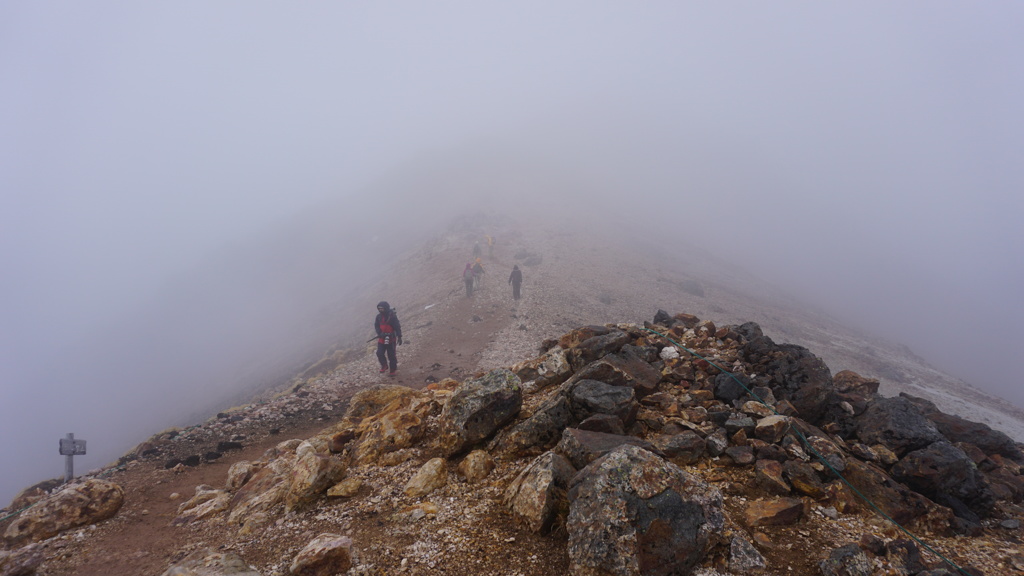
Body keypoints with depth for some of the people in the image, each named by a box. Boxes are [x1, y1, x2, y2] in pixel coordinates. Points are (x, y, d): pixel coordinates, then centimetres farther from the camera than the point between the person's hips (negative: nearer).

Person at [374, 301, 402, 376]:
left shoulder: (392, 316, -13)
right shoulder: (379, 316, 2)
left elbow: (397, 327, -12)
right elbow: (376, 326, 4)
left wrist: (399, 337, -15)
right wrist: (380, 333, -14)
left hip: (391, 339, -4)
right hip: (381, 339, 4)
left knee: (391, 355, 3)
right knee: (379, 353, -7)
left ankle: (392, 370, 17)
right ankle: (384, 366, 17)